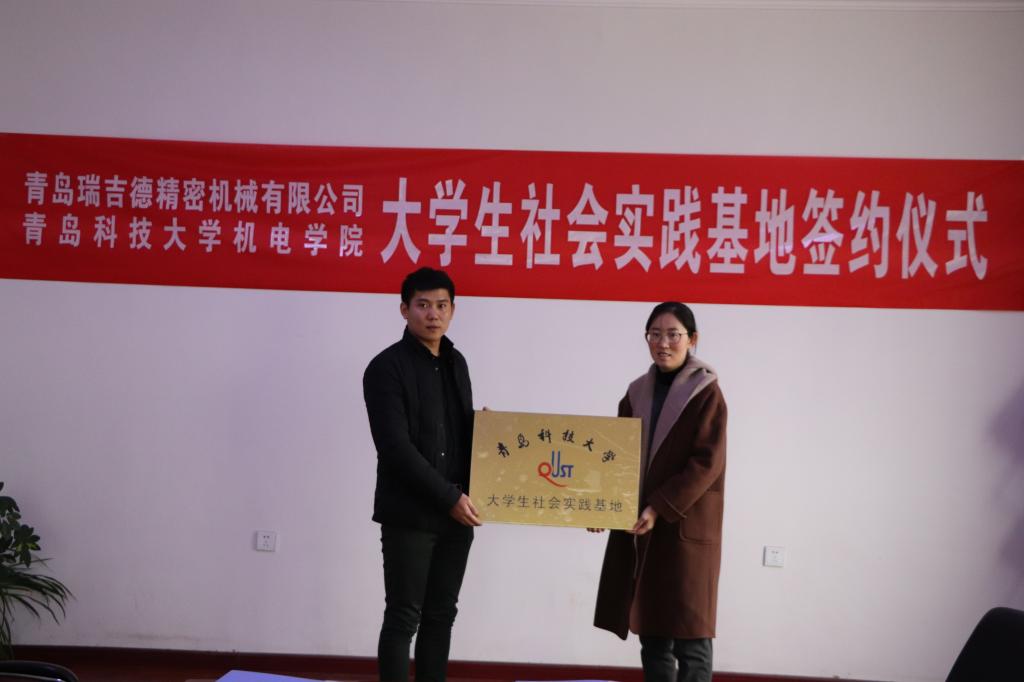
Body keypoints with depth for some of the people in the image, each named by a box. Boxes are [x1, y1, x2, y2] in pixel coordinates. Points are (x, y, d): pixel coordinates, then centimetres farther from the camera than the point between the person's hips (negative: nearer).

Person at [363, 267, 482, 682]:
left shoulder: (456, 363, 13)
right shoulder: (387, 367, -9)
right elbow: (395, 448, -17)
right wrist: (449, 498, -17)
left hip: (456, 514, 7)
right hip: (410, 515, -6)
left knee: (441, 615, 12)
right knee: (403, 617, 1)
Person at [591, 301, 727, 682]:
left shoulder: (707, 394, -6)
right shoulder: (638, 393, 12)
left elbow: (707, 463, -13)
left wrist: (660, 508, -20)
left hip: (686, 528, -6)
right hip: (638, 528, 6)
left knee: (689, 636, -2)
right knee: (651, 633, 9)